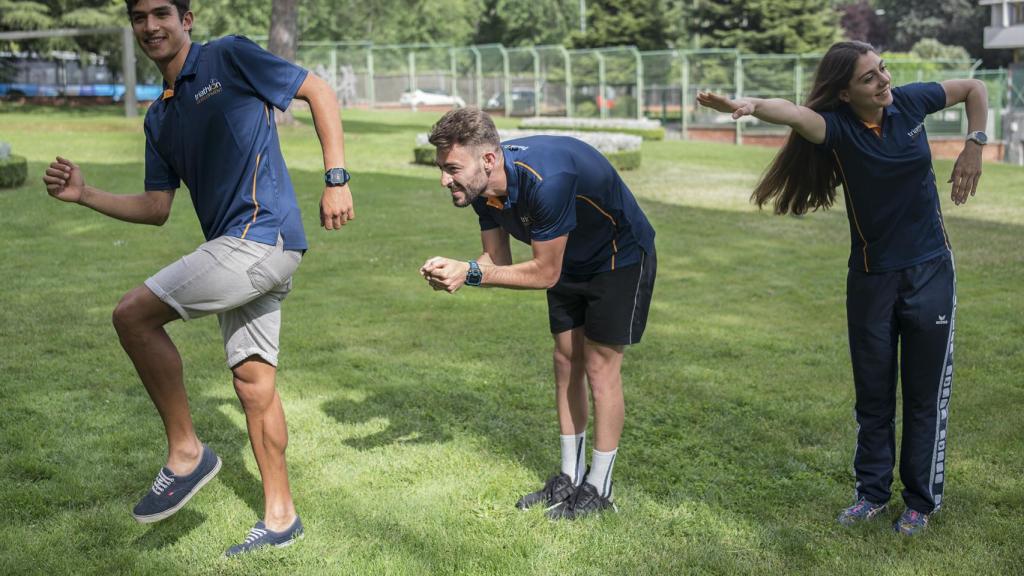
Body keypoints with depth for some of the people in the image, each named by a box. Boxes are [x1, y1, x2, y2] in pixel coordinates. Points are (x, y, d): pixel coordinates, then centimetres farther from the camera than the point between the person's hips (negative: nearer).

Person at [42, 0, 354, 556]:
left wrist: (336, 180, -10)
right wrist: (84, 194, 6)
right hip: (238, 248, 8)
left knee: (133, 313, -14)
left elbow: (319, 92, -3)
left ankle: (185, 453, -2)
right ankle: (280, 517, 21)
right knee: (253, 382, 10)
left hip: (261, 235, -8)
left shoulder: (229, 57, -2)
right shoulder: (159, 117, 19)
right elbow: (156, 208, 20)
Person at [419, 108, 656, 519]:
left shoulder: (545, 180, -40)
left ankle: (598, 489, 9)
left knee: (600, 368, -4)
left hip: (620, 258, -8)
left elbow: (545, 272, -31)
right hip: (570, 261, 8)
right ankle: (569, 478, 21)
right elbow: (498, 260, -7)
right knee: (566, 362, 9)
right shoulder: (484, 186, -14)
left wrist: (471, 273, -33)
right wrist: (454, 271, -27)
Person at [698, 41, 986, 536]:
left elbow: (973, 89, 12)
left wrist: (974, 146, -1)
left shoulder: (910, 101, -8)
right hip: (871, 276, -1)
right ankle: (871, 492, 27)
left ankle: (921, 501, 20)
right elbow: (794, 113, -40)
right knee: (873, 392, 11)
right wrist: (751, 105, -61)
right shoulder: (838, 126, -16)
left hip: (930, 271, 1)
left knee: (925, 393, 6)